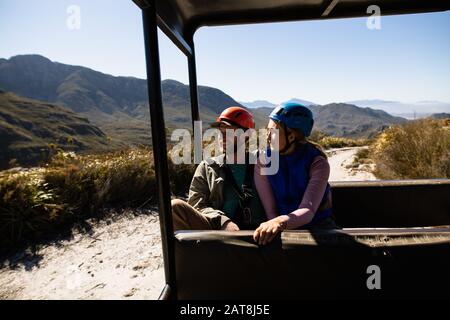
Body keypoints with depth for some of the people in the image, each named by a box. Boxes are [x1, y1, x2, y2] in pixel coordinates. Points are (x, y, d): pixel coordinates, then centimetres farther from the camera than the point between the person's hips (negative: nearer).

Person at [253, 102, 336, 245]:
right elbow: (271, 211, -12)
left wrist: (281, 222, -48)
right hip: (284, 232, 1)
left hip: (318, 225, 0)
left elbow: (308, 210, -28)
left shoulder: (317, 163, -15)